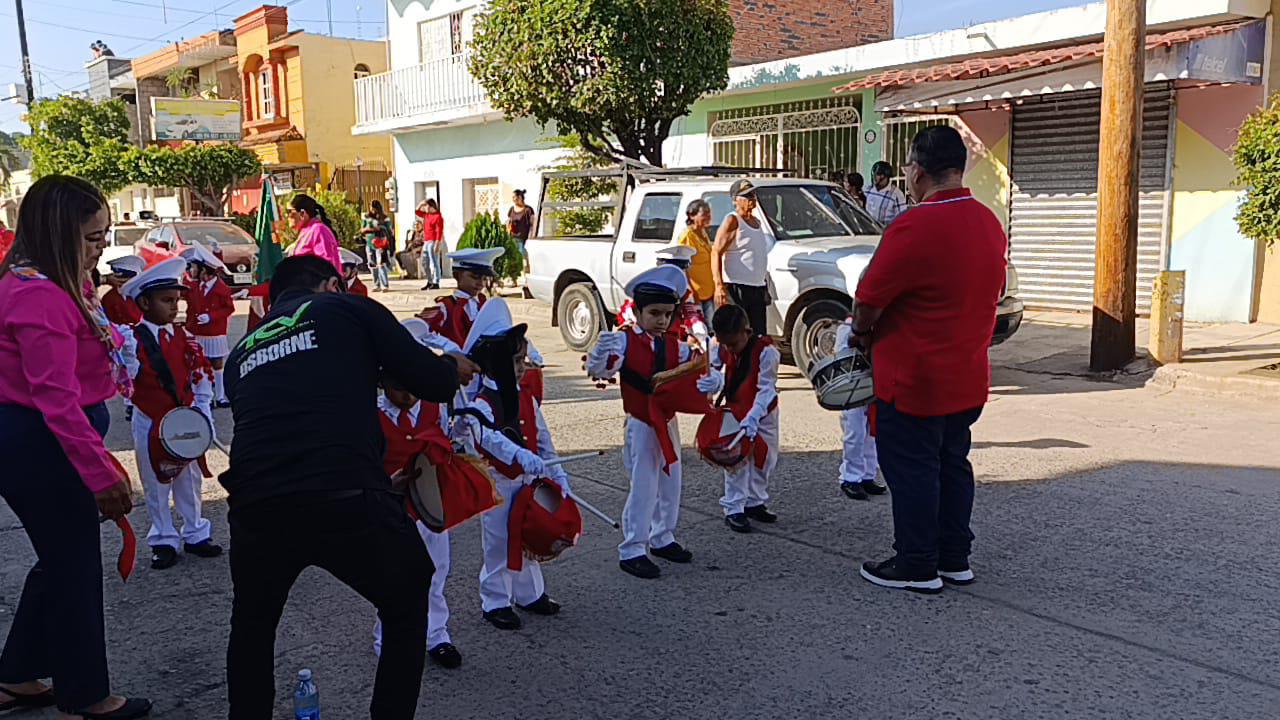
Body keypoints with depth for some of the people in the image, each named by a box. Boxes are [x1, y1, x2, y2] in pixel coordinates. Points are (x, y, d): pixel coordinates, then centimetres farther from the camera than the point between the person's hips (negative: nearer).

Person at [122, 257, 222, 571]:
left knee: (190, 480, 14)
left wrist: (202, 411, 2)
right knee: (156, 486, 7)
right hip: (151, 425, -4)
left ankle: (195, 534, 27)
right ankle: (164, 542, 20)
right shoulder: (133, 340, -13)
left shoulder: (182, 336, 3)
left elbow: (202, 374, 8)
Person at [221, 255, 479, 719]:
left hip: (256, 507, 4)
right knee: (406, 607, 26)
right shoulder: (349, 309, 12)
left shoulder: (242, 352, 26)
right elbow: (432, 384, 8)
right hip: (350, 499, -4)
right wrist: (454, 367, 32)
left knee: (252, 624, 34)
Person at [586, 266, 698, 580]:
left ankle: (662, 539, 34)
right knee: (643, 488, -5)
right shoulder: (625, 341, -14)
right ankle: (632, 551, 6)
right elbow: (598, 369, -26)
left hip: (668, 422, 7)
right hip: (640, 425, -6)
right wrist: (600, 353, -47)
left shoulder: (674, 345, 4)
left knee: (670, 484, 17)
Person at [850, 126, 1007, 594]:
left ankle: (916, 568, 15)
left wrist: (862, 333, 3)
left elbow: (868, 301, -17)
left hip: (913, 382, -8)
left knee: (912, 472, 4)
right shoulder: (990, 224, 4)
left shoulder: (915, 228, -22)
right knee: (952, 465, 18)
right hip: (969, 378, 8)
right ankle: (955, 559, 28)